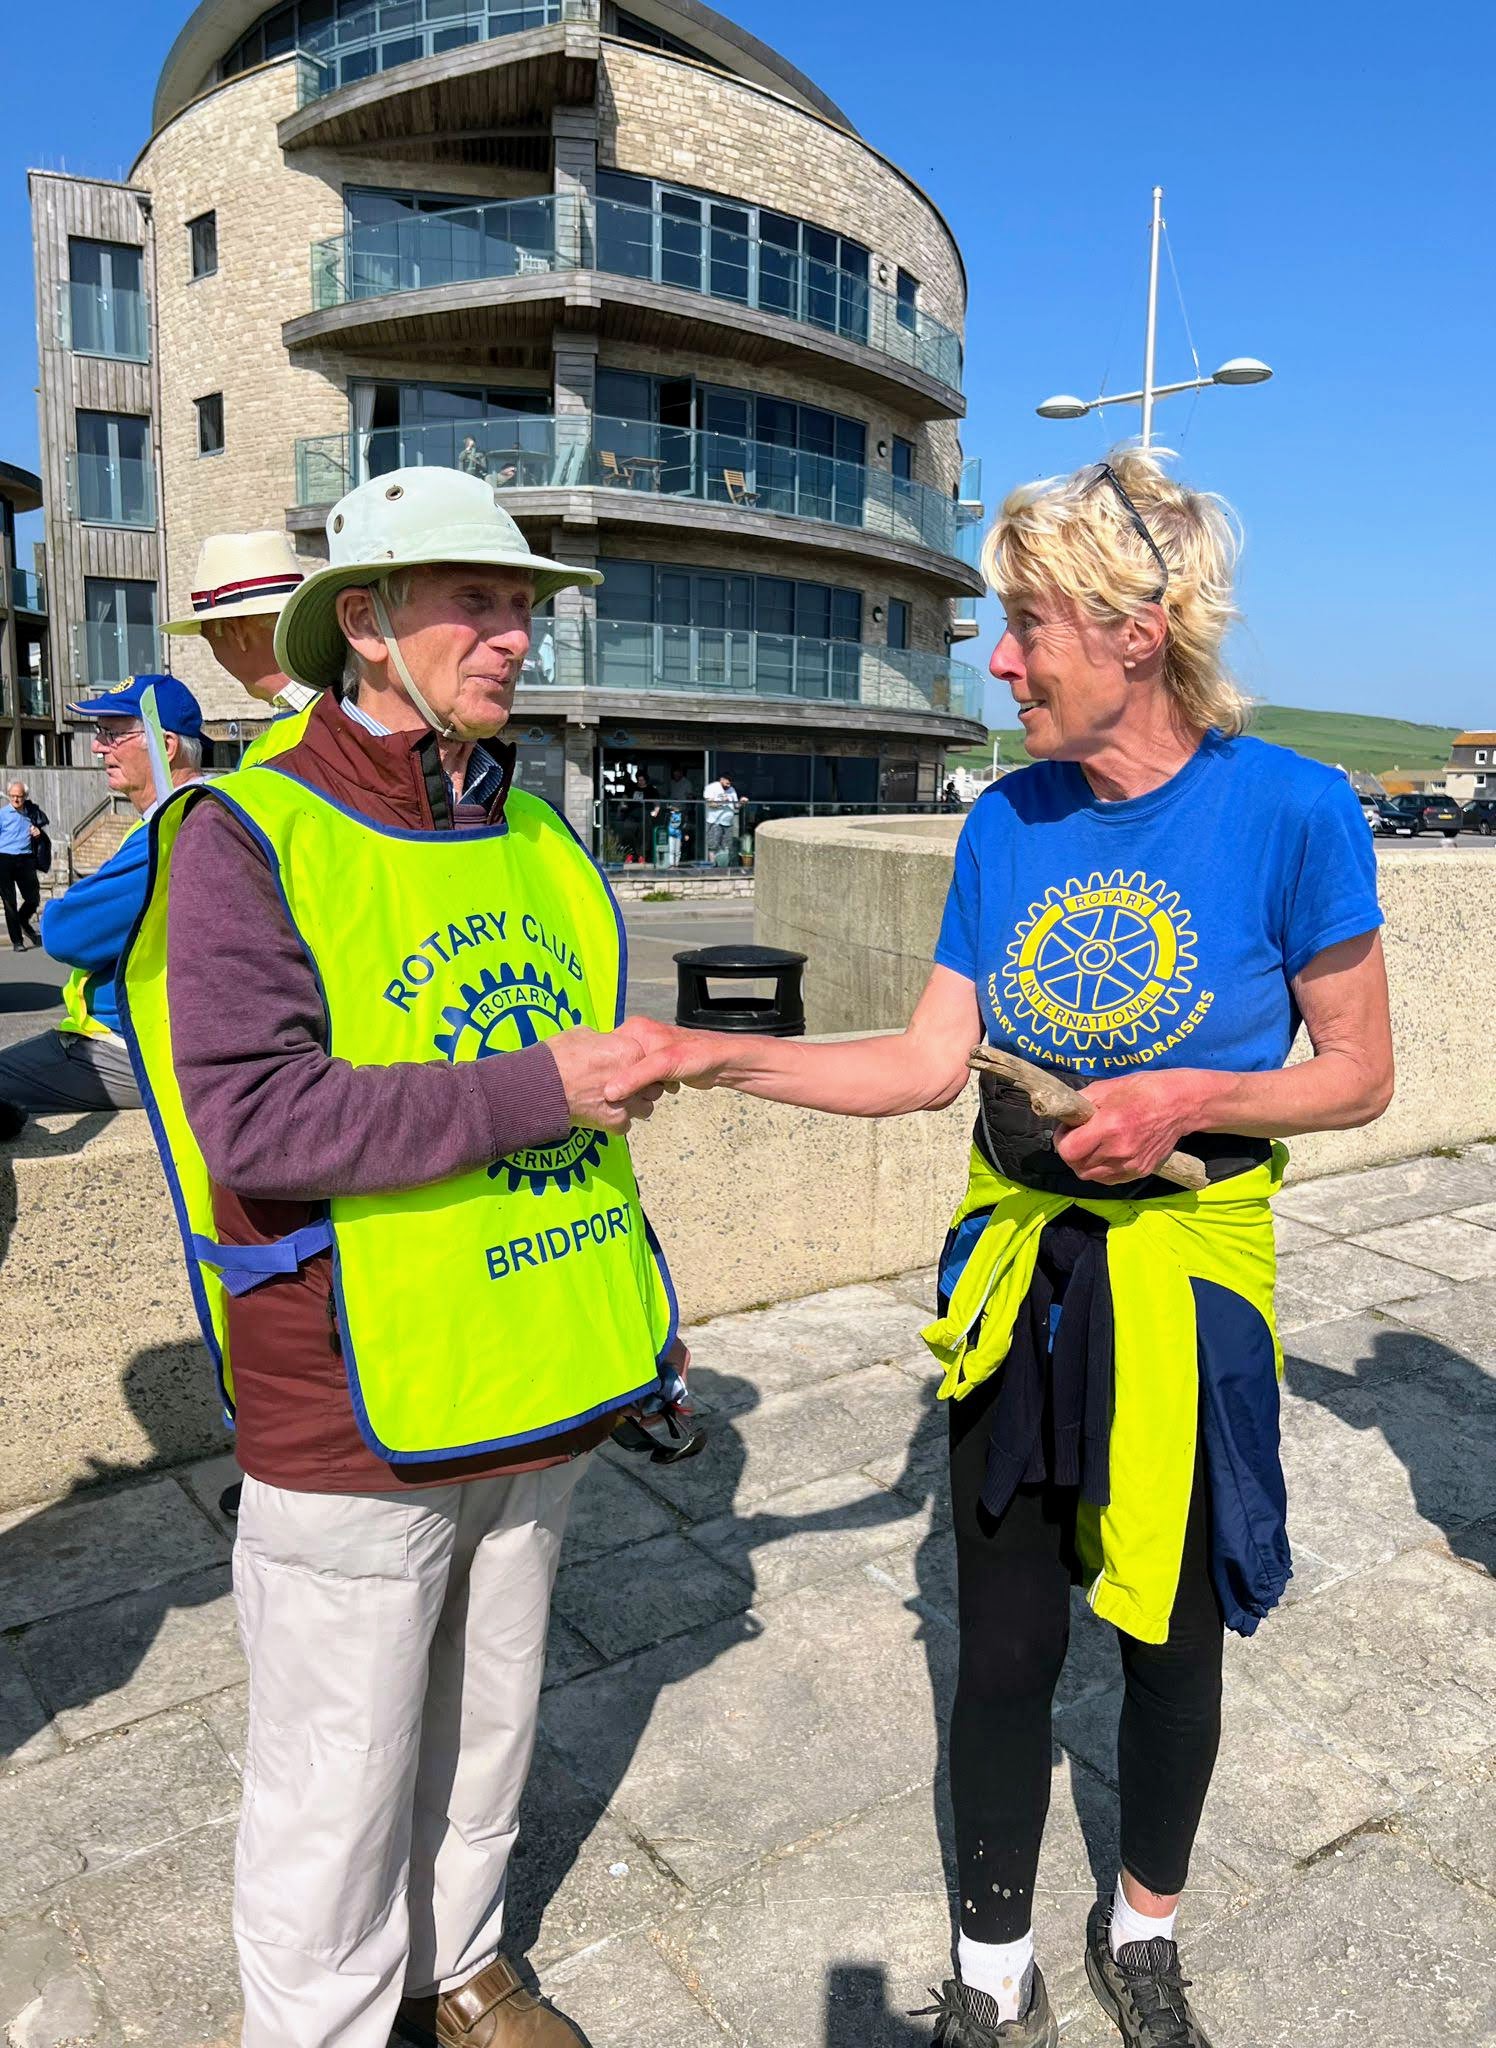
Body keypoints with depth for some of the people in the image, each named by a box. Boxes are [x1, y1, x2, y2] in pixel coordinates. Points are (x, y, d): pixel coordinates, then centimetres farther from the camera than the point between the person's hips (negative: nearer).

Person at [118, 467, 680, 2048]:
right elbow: (252, 1117, -22)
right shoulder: (248, 837, -12)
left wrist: (639, 1306, 15)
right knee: (343, 1771, 11)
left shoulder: (529, 832, 8)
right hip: (355, 1405, -6)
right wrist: (529, 1091, -24)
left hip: (530, 1384, 6)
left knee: (487, 1720, 23)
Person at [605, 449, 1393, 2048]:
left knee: (1173, 1638, 18)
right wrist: (721, 1059, -10)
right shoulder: (1007, 822, -3)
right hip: (1015, 1270, 3)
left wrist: (1192, 1100, -23)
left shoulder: (1288, 809, -14)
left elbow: (1358, 1075, -6)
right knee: (1005, 1648, 13)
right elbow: (929, 1062, -1)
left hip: (1185, 1273, -2)